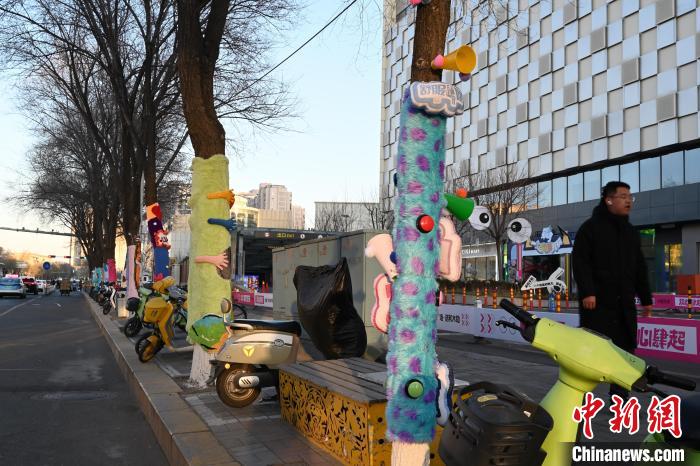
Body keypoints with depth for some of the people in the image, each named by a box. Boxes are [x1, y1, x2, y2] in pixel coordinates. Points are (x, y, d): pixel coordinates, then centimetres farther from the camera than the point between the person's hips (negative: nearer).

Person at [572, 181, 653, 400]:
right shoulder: (591, 227, -2)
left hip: (625, 303, 6)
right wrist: (587, 292, -20)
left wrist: (645, 297, 18)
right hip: (597, 302, -6)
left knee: (625, 348, 5)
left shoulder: (630, 231, 19)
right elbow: (580, 262, -10)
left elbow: (639, 267, 22)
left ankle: (620, 394, 16)